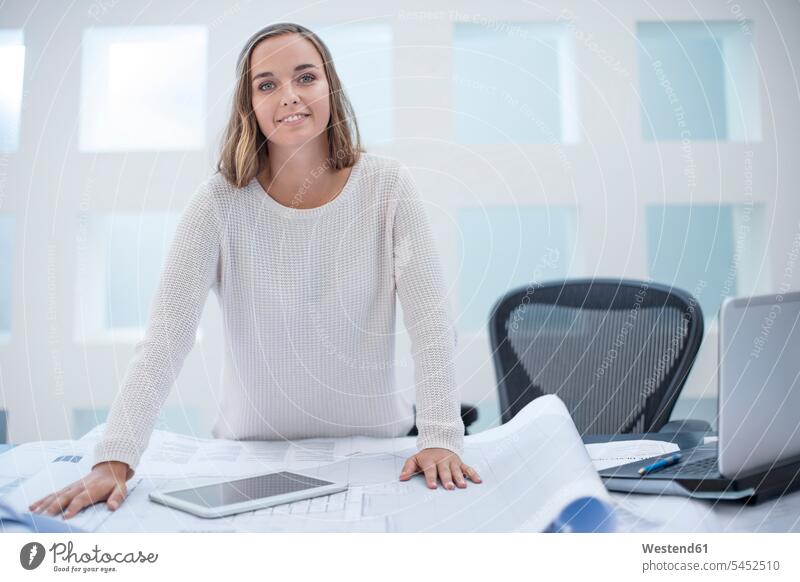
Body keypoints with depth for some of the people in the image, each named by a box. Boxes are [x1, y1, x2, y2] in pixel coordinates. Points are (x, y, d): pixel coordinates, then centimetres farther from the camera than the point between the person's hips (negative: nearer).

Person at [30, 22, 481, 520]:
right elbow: (167, 335, -15)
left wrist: (441, 439, -21)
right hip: (255, 453, 0)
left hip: (372, 448, 0)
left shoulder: (387, 187, -7)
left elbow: (430, 320, -10)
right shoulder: (221, 203, -8)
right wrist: (116, 459, -25)